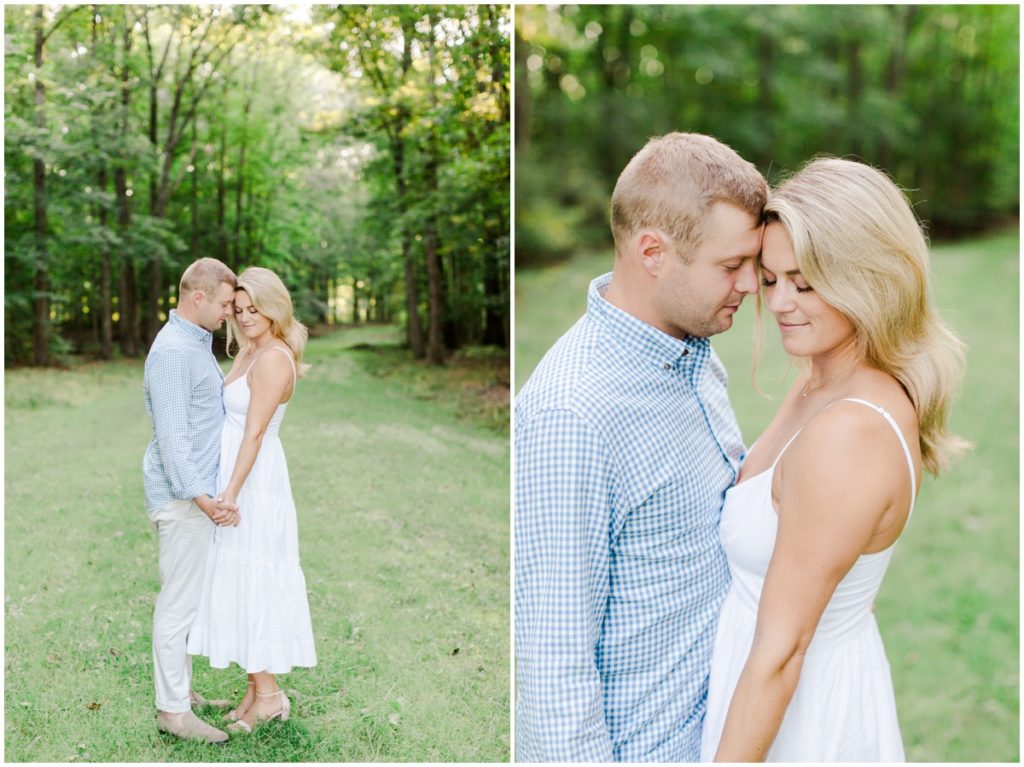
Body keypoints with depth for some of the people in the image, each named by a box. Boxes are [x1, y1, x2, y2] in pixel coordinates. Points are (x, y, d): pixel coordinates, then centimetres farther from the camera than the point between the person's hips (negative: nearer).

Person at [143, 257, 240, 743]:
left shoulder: (198, 343, 15)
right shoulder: (173, 350, -17)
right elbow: (171, 436, -23)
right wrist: (201, 497, -26)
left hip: (196, 492, 10)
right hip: (181, 496, -10)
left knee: (186, 598, 16)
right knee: (179, 602, -3)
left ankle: (180, 689, 27)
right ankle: (172, 710, 6)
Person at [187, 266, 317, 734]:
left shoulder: (273, 360, -16)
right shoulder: (249, 352, 12)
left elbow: (255, 433, -21)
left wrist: (231, 493, -23)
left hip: (255, 480, -9)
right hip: (236, 473, 9)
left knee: (250, 577, -3)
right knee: (242, 577, 12)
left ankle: (267, 691, 8)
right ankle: (258, 687, 20)